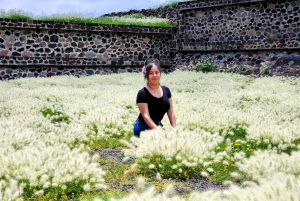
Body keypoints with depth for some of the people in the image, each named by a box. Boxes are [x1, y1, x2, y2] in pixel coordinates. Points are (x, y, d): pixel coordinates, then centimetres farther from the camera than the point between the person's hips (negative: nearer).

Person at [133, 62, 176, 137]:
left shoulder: (166, 90, 2)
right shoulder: (142, 93, -15)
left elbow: (171, 113, 5)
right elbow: (146, 116, -21)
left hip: (158, 125, 6)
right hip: (143, 128, -6)